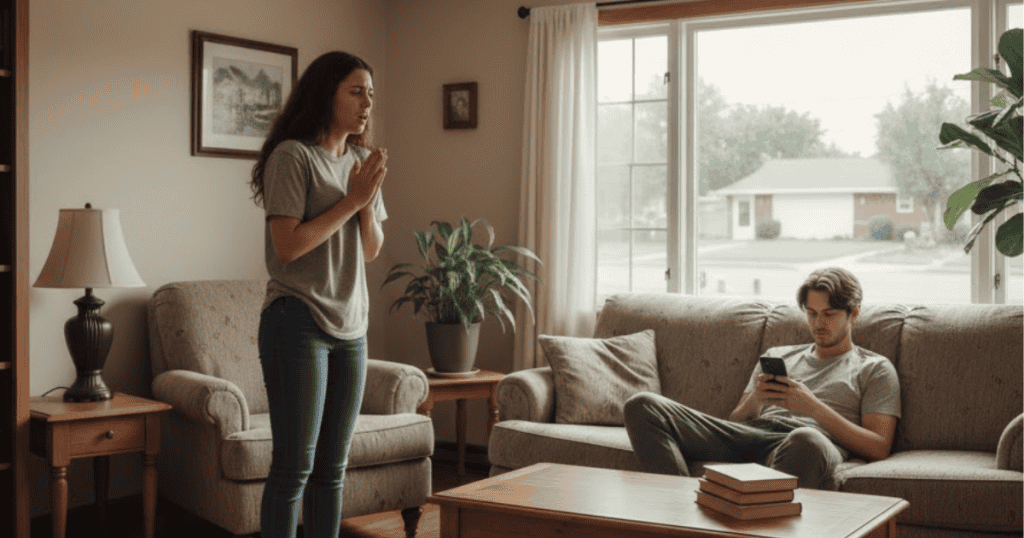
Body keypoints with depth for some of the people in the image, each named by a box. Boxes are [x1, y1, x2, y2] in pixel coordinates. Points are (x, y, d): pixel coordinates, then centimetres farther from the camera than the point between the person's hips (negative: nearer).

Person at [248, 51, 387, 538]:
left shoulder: (359, 162, 13)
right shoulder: (292, 156, -9)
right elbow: (289, 246, -17)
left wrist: (369, 199, -4)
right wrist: (352, 200, -12)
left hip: (350, 326, 7)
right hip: (298, 322, -7)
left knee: (332, 468, 11)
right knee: (294, 466, -4)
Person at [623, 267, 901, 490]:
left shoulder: (875, 368, 20)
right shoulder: (777, 356, 33)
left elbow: (878, 448, 5)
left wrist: (813, 406, -5)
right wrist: (754, 400, 2)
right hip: (751, 435, 5)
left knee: (807, 440, -46)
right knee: (642, 406, -17)